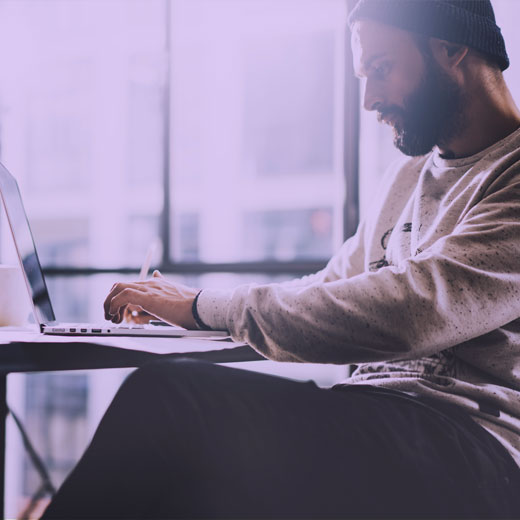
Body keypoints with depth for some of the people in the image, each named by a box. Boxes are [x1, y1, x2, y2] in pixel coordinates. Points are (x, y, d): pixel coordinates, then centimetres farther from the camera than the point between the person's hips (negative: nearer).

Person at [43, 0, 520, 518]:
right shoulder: (407, 174, 23)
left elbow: (410, 311, -21)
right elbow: (332, 288, 27)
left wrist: (205, 306, -14)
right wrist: (180, 302, 10)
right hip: (371, 417, 8)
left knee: (166, 398, -26)